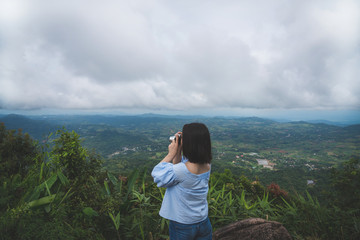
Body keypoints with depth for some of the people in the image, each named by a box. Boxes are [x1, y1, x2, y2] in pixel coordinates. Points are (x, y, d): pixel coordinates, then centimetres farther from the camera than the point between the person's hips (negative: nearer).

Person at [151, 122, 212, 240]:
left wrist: (171, 154, -13)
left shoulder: (182, 170, -33)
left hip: (182, 227, -5)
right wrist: (178, 152, -10)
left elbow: (157, 174, -14)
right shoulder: (207, 166, -12)